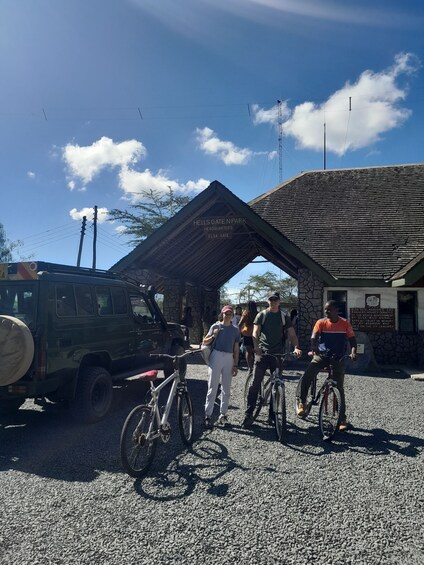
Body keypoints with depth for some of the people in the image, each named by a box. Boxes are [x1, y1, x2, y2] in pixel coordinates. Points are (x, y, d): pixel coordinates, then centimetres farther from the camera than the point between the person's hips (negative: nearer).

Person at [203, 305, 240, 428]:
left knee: (226, 389, 6)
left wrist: (235, 365, 4)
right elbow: (205, 342, 5)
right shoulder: (215, 326, 4)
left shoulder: (235, 330, 10)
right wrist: (213, 336, -13)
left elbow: (236, 348, 10)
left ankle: (223, 415, 15)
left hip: (229, 359, 3)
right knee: (212, 388, -4)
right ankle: (208, 415, 0)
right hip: (216, 356, -2)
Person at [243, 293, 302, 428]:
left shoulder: (284, 317, 9)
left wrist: (296, 347, -17)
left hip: (278, 355, 2)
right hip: (262, 353, -2)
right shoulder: (261, 315, 5)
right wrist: (256, 346, -24)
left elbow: (292, 334, 2)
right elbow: (255, 332, -5)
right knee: (255, 383, -6)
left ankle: (272, 415, 19)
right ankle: (248, 414, 0)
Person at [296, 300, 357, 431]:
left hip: (338, 358, 1)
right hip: (321, 355, 0)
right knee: (306, 377, -24)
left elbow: (352, 339, -1)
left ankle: (342, 419, 14)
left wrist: (353, 352, -21)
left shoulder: (345, 323, -1)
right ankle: (301, 403, -8)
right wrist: (314, 348, -38)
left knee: (339, 388, 3)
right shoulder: (321, 322, -4)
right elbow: (314, 337, -17)